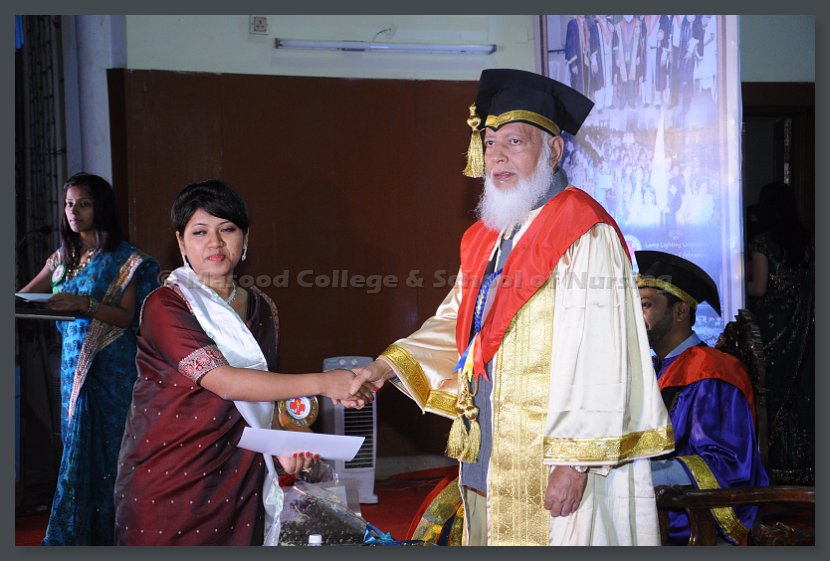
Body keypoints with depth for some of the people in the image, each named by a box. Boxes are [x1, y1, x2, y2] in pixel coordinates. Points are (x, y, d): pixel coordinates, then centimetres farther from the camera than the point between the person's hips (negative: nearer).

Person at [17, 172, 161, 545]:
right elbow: (25, 296, 11)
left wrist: (83, 304, -22)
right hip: (74, 364, 5)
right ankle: (75, 535, 7)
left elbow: (127, 318, -9)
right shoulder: (62, 258, 14)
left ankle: (109, 534, 0)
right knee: (78, 447, 4)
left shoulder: (125, 259, -4)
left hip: (112, 369, -5)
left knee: (109, 447, -4)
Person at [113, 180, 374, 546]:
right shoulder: (164, 306, -11)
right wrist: (320, 384, -24)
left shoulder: (261, 309, 9)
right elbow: (223, 381, -22)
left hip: (239, 481, 5)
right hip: (168, 483, -5)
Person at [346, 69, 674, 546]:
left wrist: (574, 463, -22)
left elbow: (598, 359, -18)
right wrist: (389, 365, 3)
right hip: (489, 466, 8)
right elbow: (456, 324, 20)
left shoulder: (584, 235, -12)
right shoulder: (487, 238, 15)